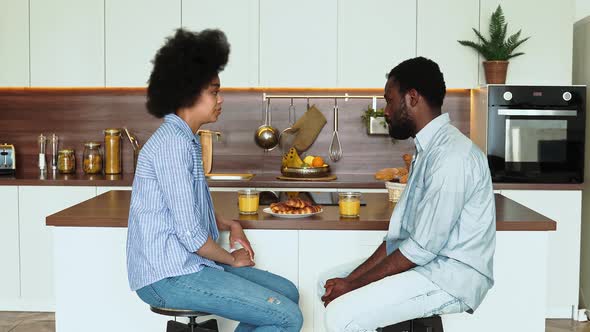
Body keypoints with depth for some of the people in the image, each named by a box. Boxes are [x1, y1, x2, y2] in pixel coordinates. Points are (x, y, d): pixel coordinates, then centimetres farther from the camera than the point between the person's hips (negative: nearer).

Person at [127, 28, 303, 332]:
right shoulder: (172, 143, -19)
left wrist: (230, 225, 8)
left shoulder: (184, 139, 13)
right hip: (169, 276, -10)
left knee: (287, 292, 12)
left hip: (184, 264, 10)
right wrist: (231, 259, -4)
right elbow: (190, 233, -21)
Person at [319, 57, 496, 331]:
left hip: (450, 277, -10)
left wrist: (355, 283, -14)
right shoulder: (427, 150, 11)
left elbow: (422, 248, -23)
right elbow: (402, 232, 10)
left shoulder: (450, 155, -22)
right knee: (329, 284, 10)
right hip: (426, 263, 10)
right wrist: (353, 277, 0)